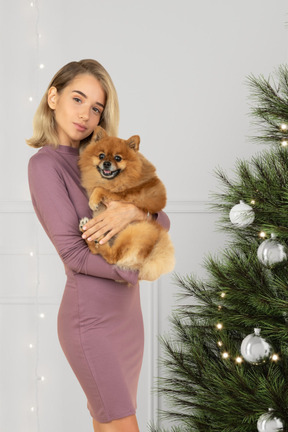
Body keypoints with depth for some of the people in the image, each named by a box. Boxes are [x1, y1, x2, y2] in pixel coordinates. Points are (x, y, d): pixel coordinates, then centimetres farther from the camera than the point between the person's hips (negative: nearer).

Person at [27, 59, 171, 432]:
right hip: (91, 318, -7)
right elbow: (74, 254, -17)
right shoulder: (46, 164, -10)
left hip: (127, 312, 7)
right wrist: (136, 269, -12)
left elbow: (163, 222, 3)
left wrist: (135, 211, -17)